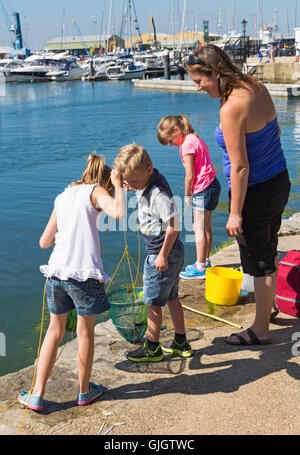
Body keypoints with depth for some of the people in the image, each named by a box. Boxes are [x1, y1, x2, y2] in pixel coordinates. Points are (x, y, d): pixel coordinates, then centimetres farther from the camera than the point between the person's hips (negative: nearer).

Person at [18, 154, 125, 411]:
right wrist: (118, 186, -7)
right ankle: (84, 391, 29)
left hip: (57, 272, 5)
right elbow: (118, 212, -23)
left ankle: (37, 395, 18)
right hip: (85, 274, -5)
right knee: (85, 332, 12)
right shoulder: (96, 191, -1)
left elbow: (44, 242, 16)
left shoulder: (62, 198, 16)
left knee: (55, 331, 17)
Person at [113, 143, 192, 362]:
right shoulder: (149, 183, 3)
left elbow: (174, 225, -27)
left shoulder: (158, 193, -26)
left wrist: (163, 255, -21)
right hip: (173, 253, 10)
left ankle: (152, 348, 18)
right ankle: (181, 343, 30)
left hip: (163, 255, -10)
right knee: (171, 298, 18)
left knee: (153, 302, 4)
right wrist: (135, 187, 5)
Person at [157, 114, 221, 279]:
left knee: (200, 229, -5)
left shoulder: (187, 145, -15)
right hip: (212, 185, 10)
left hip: (203, 189, -10)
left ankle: (200, 268, 0)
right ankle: (205, 262, 27)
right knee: (205, 227, 17)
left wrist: (187, 195, -3)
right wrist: (191, 193, 15)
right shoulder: (195, 139, 15)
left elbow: (190, 175, -16)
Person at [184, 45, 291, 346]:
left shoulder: (232, 108, -25)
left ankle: (261, 330, 22)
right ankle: (268, 306, 48)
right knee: (268, 251, 27)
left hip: (255, 193, -9)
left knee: (259, 263, 6)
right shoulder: (256, 87, 1)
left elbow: (240, 167, -24)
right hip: (279, 182, 9)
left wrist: (235, 213, -18)